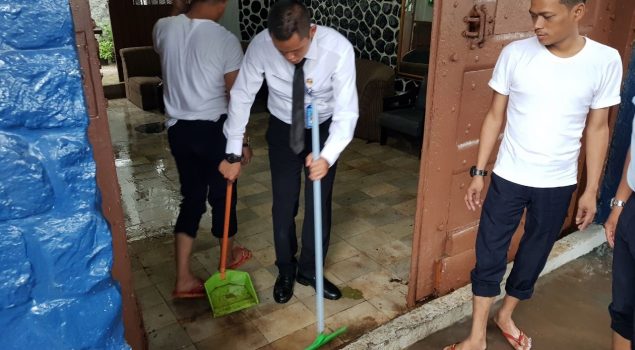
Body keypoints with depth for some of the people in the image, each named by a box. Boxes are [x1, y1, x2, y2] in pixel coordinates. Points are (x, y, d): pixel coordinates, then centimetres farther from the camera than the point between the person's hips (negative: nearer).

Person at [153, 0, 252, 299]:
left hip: (178, 129, 5)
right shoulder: (225, 40, -16)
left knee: (191, 198, 13)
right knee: (222, 194, 16)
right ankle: (229, 254, 39)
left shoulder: (164, 28, -3)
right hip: (214, 129, -4)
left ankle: (183, 279, 13)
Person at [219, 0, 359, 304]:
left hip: (324, 130, 0)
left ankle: (309, 270, 28)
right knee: (284, 204, 5)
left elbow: (346, 111, -31)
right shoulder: (260, 46, -27)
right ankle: (286, 270, 28)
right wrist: (233, 154, -15)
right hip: (282, 130, 1)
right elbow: (241, 97, -16)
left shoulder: (338, 48, -32)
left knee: (319, 203, 6)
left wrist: (327, 157, -46)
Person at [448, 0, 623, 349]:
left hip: (559, 184, 1)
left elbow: (597, 128, 0)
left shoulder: (605, 61, -8)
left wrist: (591, 190, 2)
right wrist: (478, 172, -1)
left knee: (534, 255, 16)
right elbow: (495, 117, -1)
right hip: (508, 177, -1)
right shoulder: (515, 54, -9)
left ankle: (506, 315, 40)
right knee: (489, 255, 5)